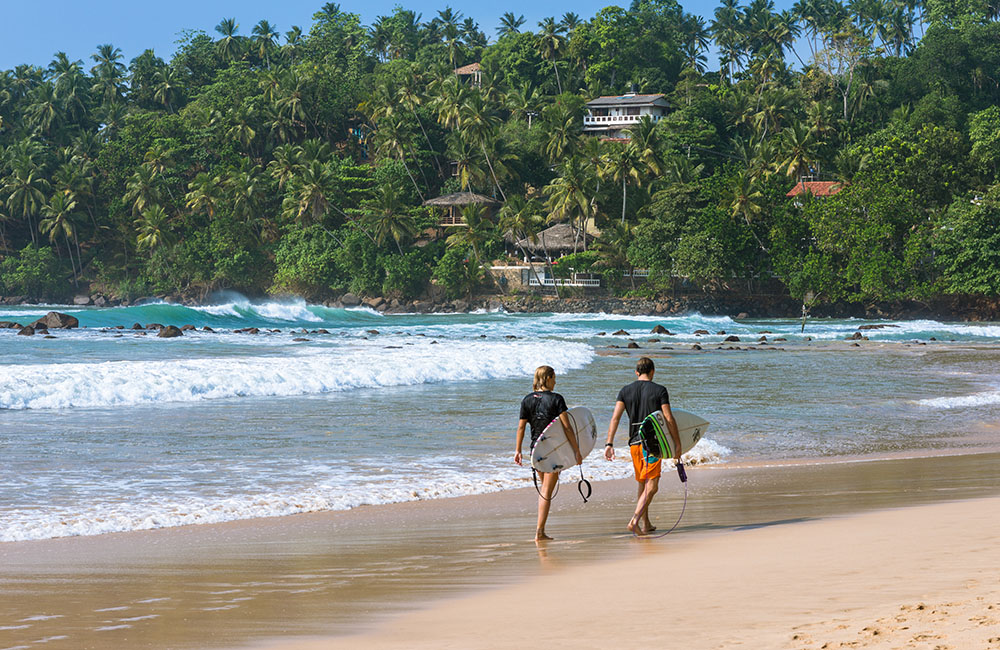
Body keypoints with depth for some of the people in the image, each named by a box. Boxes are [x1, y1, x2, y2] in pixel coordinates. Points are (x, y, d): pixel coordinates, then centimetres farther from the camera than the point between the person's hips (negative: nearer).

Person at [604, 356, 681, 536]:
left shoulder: (625, 391, 7)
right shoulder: (660, 390, -2)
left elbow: (615, 418, -3)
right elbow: (669, 419, -7)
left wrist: (609, 444, -5)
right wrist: (677, 445, -2)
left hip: (634, 443, 5)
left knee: (642, 485, 19)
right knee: (651, 486, -7)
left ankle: (646, 524, 25)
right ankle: (634, 521, -24)